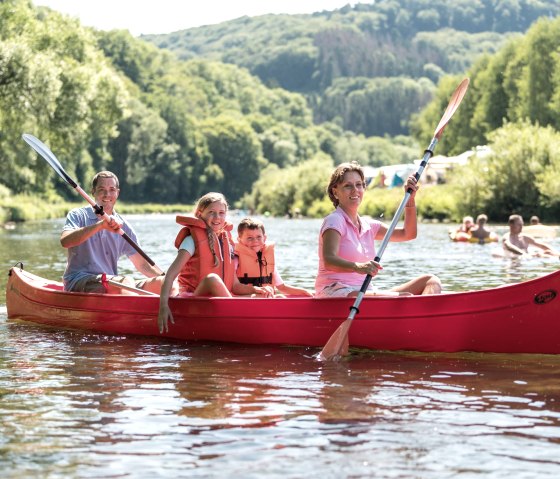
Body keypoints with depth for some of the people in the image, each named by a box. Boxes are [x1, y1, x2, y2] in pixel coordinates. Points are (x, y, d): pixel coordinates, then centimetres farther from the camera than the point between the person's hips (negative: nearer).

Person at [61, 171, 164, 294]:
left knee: (161, 283, -18)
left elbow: (142, 265, 14)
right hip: (78, 282, -5)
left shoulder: (123, 226, 16)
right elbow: (65, 241, -19)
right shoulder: (78, 216, 4)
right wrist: (100, 225, -28)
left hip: (111, 285, 5)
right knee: (126, 281, -33)